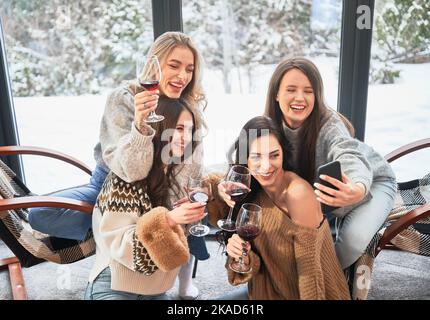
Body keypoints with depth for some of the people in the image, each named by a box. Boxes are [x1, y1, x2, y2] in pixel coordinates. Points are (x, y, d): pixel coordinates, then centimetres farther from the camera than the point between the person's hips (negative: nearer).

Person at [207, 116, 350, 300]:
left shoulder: (297, 193, -27)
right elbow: (261, 262, -5)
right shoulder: (249, 190, -7)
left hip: (306, 292, -5)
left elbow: (309, 267, -22)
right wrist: (243, 257, -25)